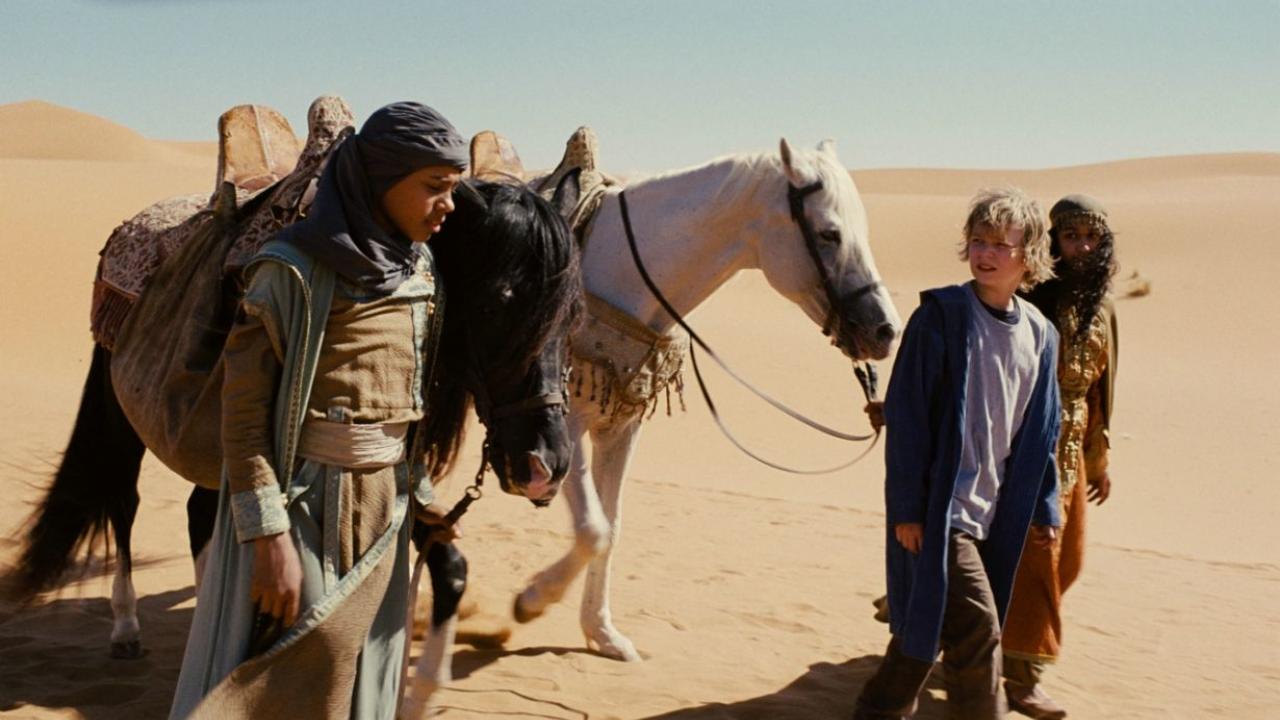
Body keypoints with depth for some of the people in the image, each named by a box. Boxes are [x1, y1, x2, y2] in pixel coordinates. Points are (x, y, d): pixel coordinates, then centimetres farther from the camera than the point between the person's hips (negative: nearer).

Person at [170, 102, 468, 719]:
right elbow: (244, 413, -16)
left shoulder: (419, 269, 5)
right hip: (307, 504, -6)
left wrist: (424, 496, 12)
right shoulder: (295, 271, -16)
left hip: (387, 505, 7)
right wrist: (270, 535, -19)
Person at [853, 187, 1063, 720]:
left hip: (995, 512, 6)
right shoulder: (941, 316, -11)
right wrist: (906, 506, -15)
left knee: (928, 622, 15)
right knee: (976, 630, -9)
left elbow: (1041, 431, 15)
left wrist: (1044, 507, 14)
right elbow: (905, 414, -12)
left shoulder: (1039, 335, 7)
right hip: (939, 507, -6)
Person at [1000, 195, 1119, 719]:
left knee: (1067, 558, 15)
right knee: (1036, 556, -6)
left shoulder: (1101, 311, 10)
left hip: (1072, 453, 8)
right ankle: (1022, 677, 5)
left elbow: (1098, 390, 17)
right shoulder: (1031, 300, -13)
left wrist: (1100, 459, 20)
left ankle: (999, 640, 34)